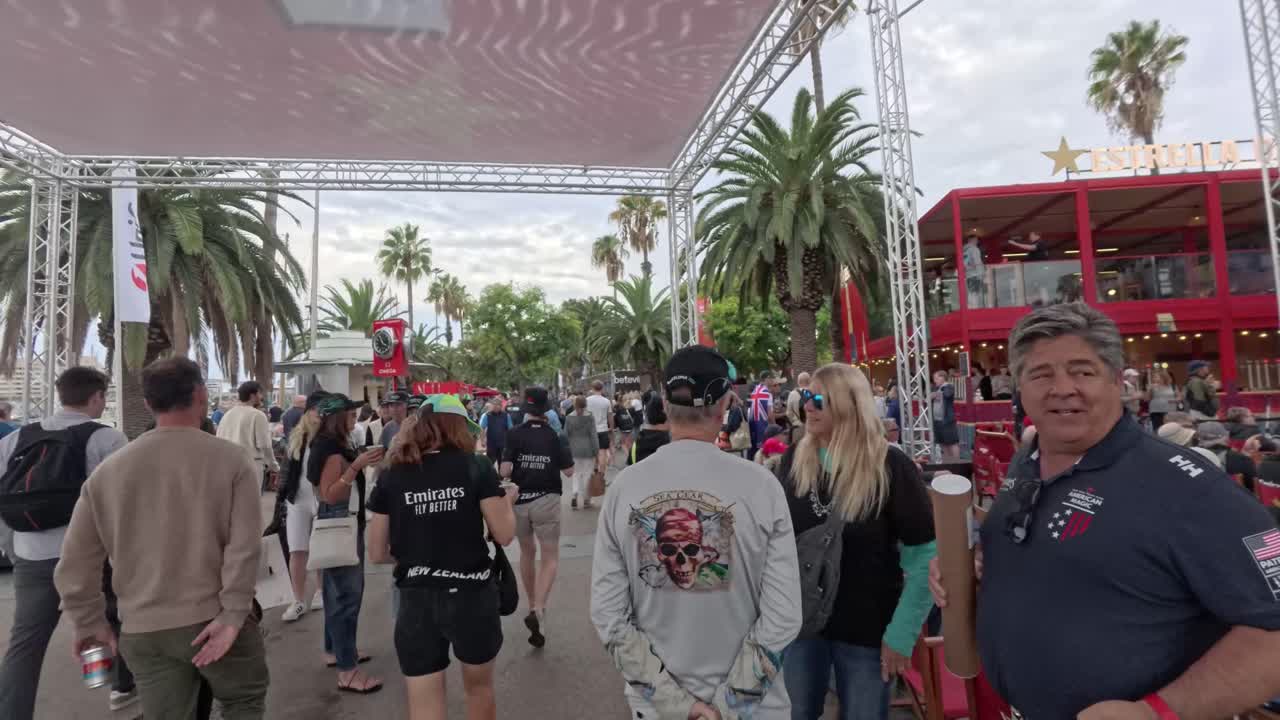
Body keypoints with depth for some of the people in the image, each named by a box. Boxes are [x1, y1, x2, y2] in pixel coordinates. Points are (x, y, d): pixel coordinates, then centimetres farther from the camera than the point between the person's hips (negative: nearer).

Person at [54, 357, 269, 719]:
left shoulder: (108, 470, 0)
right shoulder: (230, 459, -11)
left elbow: (75, 563, 3)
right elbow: (244, 547, -18)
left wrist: (89, 621, 15)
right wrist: (233, 615, -12)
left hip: (143, 630, 3)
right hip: (216, 621, -3)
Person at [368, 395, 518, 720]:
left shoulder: (391, 477, -2)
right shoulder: (476, 468, -8)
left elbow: (377, 554, 2)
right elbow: (504, 535, -6)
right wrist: (507, 498, 12)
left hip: (417, 603, 1)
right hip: (472, 597, 0)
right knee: (479, 687, 25)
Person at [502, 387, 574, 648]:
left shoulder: (515, 435, -7)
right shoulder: (555, 436, -5)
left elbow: (505, 471, -13)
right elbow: (569, 471, 0)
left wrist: (517, 470, 8)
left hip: (519, 500, 2)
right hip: (546, 500, -2)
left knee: (527, 553, 21)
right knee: (550, 558, 4)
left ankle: (532, 606, 33)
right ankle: (538, 610, -16)